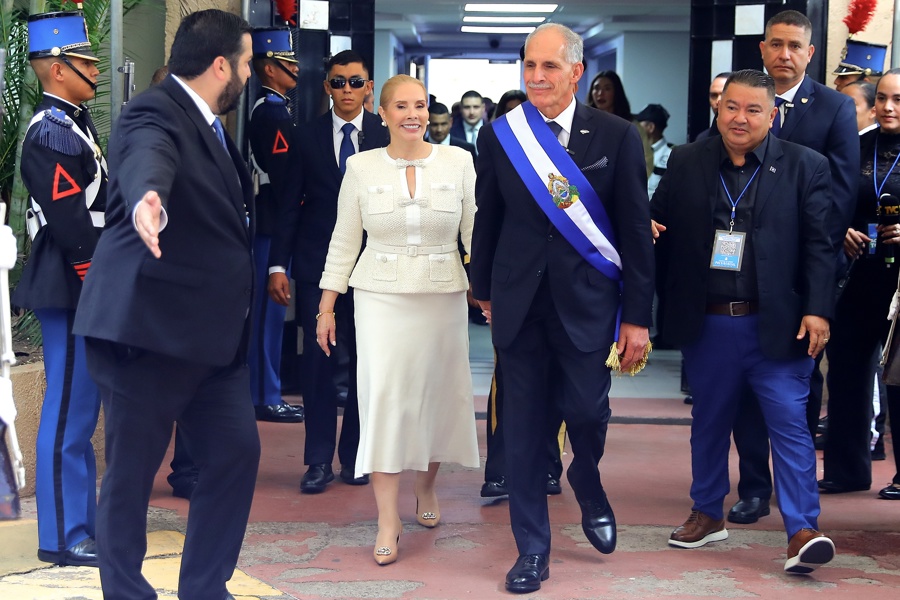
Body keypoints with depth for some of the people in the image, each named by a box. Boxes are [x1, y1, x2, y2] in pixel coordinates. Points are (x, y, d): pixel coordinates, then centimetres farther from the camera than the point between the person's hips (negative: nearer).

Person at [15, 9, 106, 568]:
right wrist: (106, 291, -17)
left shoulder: (74, 121, 15)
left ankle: (85, 520, 26)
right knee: (69, 416, -2)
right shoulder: (51, 133, -16)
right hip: (74, 292, -10)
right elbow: (72, 227, -21)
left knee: (82, 411, 16)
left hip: (89, 293, 10)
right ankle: (64, 537, 6)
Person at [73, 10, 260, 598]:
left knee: (236, 451, 9)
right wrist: (147, 197, -60)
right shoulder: (155, 113, -14)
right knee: (133, 470, 2)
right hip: (148, 328, -9)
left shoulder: (211, 125, 15)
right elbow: (148, 157, -39)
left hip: (212, 330, 9)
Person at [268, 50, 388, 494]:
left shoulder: (387, 137, 3)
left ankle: (354, 457, 17)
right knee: (317, 361, 1)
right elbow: (289, 205, 4)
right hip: (316, 265, 0)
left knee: (365, 363, 6)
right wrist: (278, 265, -3)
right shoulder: (306, 138, 4)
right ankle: (318, 460, 9)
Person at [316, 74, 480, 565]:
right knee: (382, 395, -7)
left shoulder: (458, 162, 0)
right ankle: (388, 519, -3)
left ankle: (427, 486, 35)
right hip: (380, 295, -1)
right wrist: (326, 307, 3)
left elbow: (476, 231, 3)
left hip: (443, 294, 1)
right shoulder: (361, 167, 1)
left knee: (436, 392, 10)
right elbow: (344, 241, 5)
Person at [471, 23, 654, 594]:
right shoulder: (499, 135, 1)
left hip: (588, 302, -1)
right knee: (524, 428, 5)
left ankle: (589, 488, 35)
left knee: (587, 412, -1)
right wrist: (485, 290, 17)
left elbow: (636, 231, -3)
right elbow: (487, 221, 11)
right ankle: (533, 549, 17)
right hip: (520, 304, 2)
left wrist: (637, 317, -4)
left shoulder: (617, 136, -4)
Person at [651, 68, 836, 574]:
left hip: (777, 325, -3)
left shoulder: (806, 167, 0)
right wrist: (650, 228, -13)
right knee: (710, 419, 15)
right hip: (706, 324, 3)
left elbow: (820, 246, -3)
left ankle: (803, 531, -2)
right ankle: (708, 514, 30)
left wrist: (817, 311, -11)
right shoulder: (686, 162, 6)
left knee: (790, 421, -6)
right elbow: (657, 226, 11)